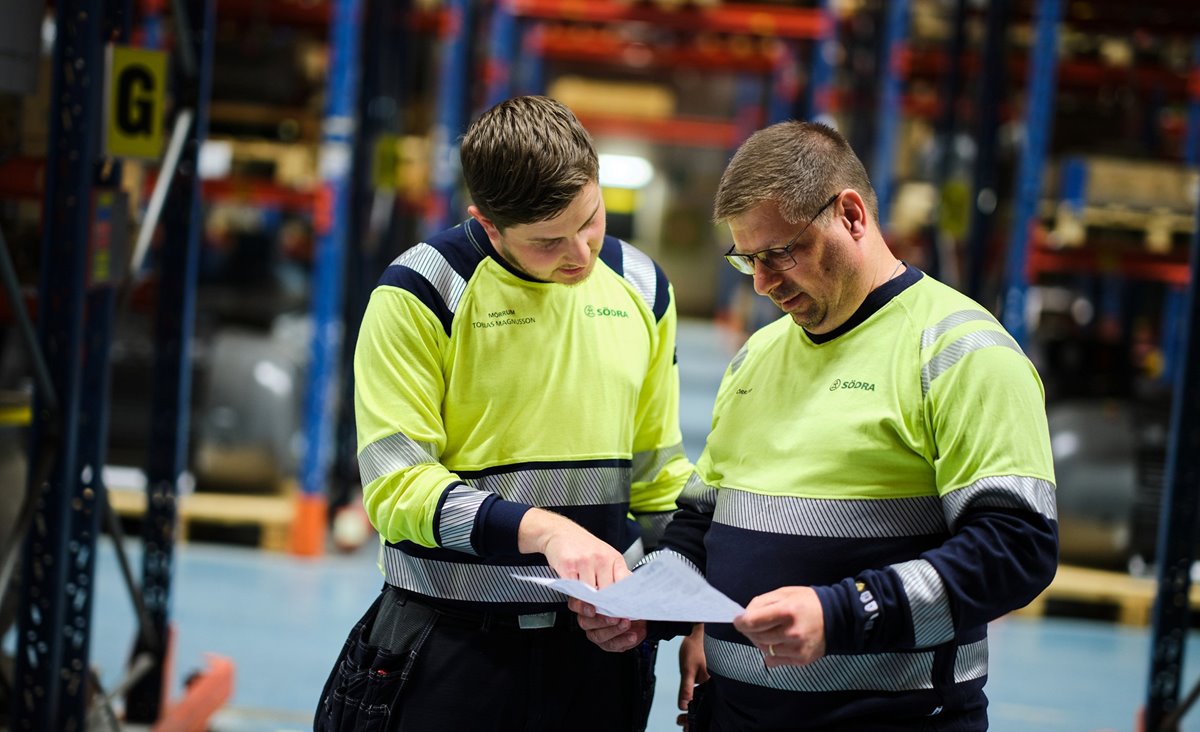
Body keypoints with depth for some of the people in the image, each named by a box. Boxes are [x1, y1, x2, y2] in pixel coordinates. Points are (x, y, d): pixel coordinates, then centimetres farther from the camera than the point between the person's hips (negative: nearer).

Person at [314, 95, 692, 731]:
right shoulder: (422, 292, -8)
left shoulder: (642, 289, 7)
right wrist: (542, 529, -24)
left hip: (596, 648, 4)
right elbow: (395, 485, -14)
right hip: (448, 645, -4)